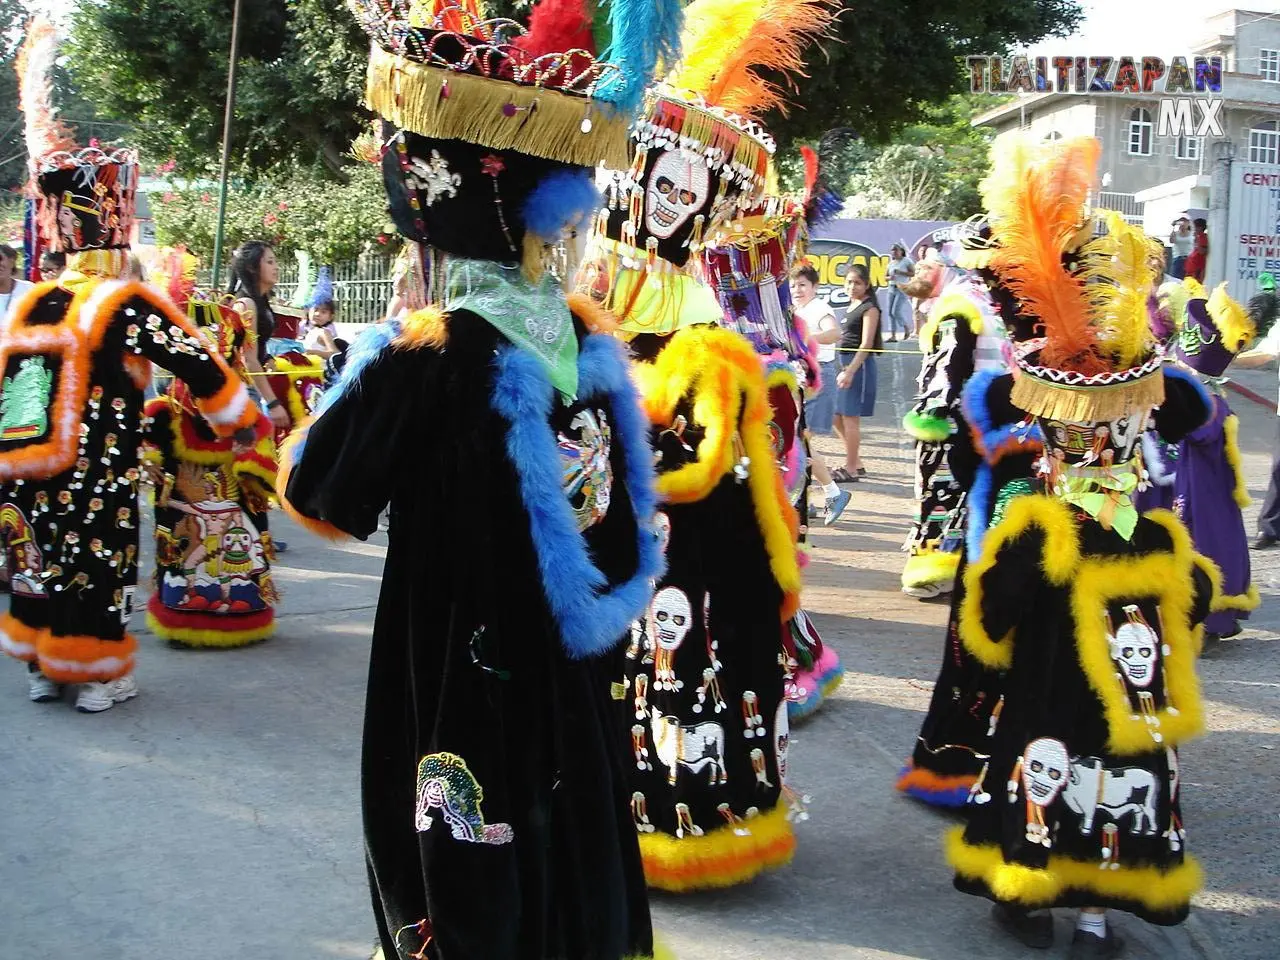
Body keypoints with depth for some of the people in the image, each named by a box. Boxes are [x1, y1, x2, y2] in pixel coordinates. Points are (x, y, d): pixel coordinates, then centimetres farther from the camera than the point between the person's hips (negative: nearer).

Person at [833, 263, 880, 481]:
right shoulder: (852, 306, 17)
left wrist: (850, 371, -21)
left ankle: (850, 470, 1)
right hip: (845, 364, 9)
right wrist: (844, 369, 17)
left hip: (859, 365, -9)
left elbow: (866, 344, -15)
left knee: (850, 417, -6)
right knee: (838, 418, 11)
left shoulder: (870, 308, -9)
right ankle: (856, 464, 20)